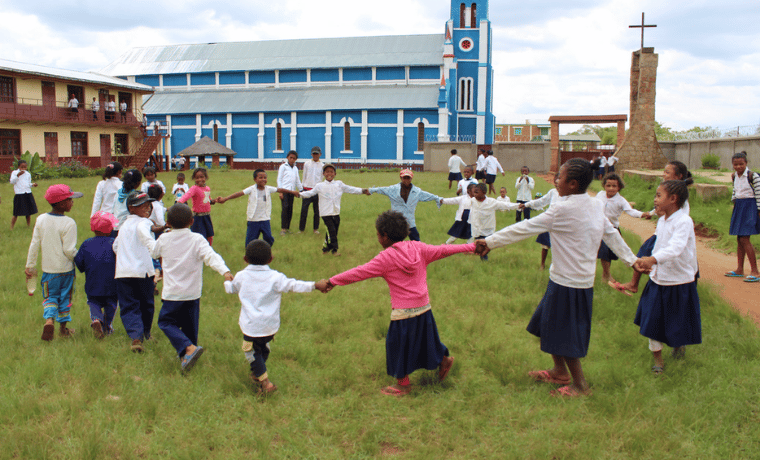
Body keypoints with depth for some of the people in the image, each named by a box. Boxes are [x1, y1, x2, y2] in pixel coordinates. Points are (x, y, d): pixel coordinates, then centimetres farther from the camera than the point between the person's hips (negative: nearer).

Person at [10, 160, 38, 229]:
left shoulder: (28, 174, 12)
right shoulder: (14, 173, -2)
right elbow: (12, 181, -13)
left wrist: (32, 184, -3)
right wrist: (18, 175, -25)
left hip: (28, 194, 4)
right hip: (19, 195, -4)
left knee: (28, 213, 9)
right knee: (16, 213, -3)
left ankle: (29, 225, 22)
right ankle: (11, 227, 8)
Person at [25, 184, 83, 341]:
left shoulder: (41, 220, -3)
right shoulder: (69, 223, -18)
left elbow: (34, 245, 2)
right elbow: (69, 250, -20)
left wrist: (30, 266, 10)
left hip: (48, 269, 3)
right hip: (65, 269, -3)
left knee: (50, 297, 16)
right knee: (65, 297, 13)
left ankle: (49, 319, -9)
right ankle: (63, 328, 23)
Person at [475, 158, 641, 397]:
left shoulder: (563, 210, -20)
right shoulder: (596, 206, 4)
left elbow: (525, 228, -19)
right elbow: (612, 234, 14)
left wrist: (489, 242, -15)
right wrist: (632, 259, 27)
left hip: (568, 283, -9)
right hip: (583, 280, 9)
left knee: (563, 335, 7)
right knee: (548, 325, 21)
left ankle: (580, 385, 21)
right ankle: (559, 372, 37)